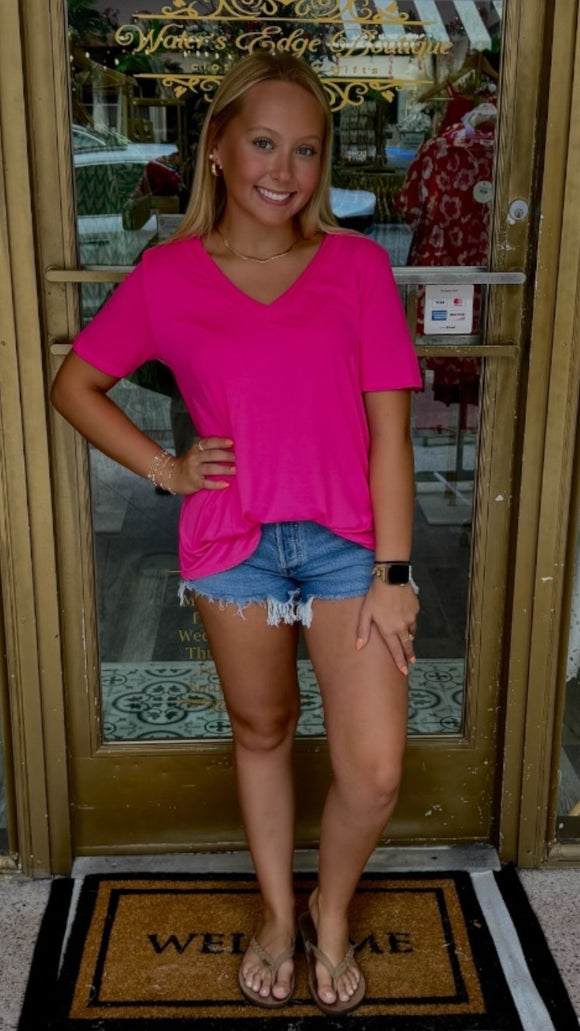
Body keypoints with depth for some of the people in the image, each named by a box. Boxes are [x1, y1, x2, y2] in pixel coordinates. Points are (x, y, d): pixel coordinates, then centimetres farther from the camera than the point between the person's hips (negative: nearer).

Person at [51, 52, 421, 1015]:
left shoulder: (358, 265, -2)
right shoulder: (167, 275, -1)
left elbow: (389, 427, -5)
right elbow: (74, 384, 10)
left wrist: (392, 572, -8)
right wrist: (164, 467, -1)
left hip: (347, 540, 0)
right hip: (233, 543, 1)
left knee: (375, 771, -3)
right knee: (262, 732, 17)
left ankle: (331, 910, 29)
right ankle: (277, 913, 41)